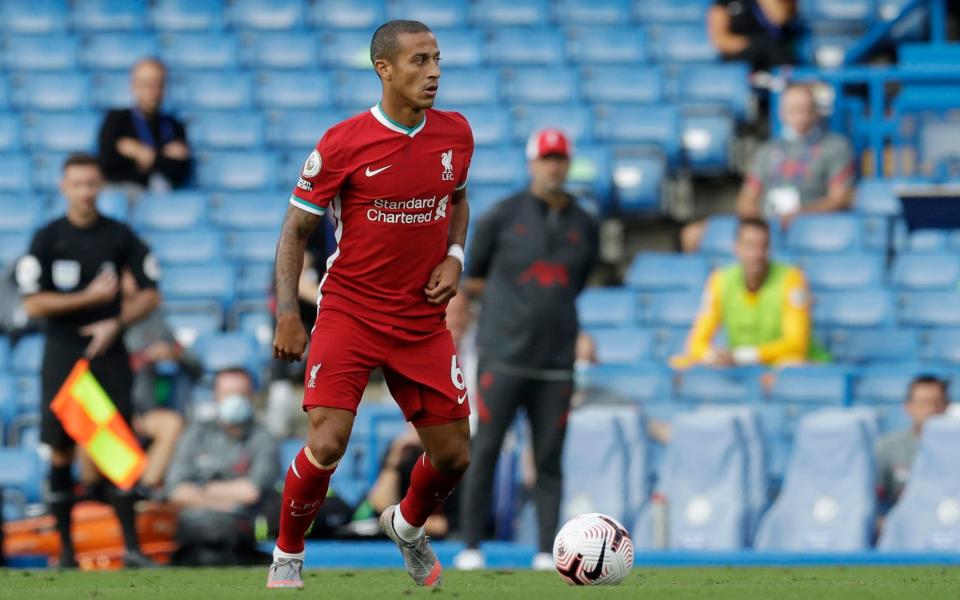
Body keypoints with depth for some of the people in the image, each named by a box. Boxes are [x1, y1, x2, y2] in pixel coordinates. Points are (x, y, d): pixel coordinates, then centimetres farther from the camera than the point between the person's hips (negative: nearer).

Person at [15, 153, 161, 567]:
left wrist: (116, 323, -9)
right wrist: (91, 297, -12)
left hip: (109, 351, 1)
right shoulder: (48, 239, -2)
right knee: (61, 452, 0)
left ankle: (131, 547, -3)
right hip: (62, 355, -1)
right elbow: (33, 304, -7)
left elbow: (150, 294, 7)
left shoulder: (120, 236, 3)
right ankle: (66, 549, 7)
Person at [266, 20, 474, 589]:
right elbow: (297, 229, -4)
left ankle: (407, 526, 39)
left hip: (425, 322, 4)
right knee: (326, 445, -18)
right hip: (350, 313, -4)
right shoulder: (343, 143, -13)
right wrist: (288, 316, -13)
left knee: (453, 456, 5)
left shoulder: (456, 134, 1)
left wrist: (454, 257, 1)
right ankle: (287, 559, 6)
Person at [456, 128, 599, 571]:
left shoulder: (584, 227, 10)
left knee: (549, 459, 0)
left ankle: (547, 551, 1)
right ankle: (471, 547, 2)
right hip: (503, 356, -3)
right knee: (485, 451, -4)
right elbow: (472, 279, 10)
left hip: (556, 361, 3)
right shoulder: (503, 216, 2)